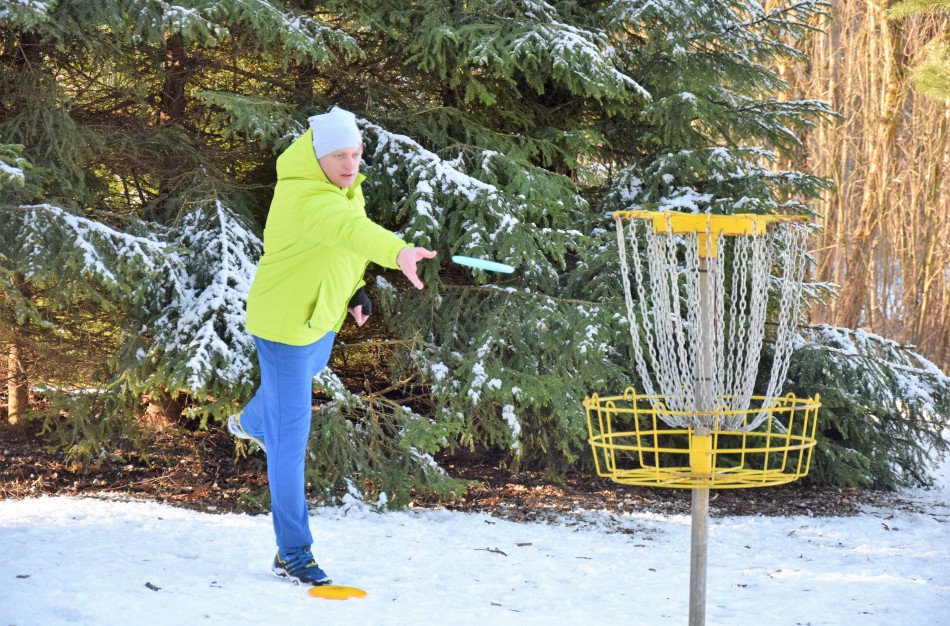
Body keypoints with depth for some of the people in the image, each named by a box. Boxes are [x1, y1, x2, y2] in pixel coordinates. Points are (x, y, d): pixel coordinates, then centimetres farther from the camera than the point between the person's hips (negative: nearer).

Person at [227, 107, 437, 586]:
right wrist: (398, 251, -74)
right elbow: (346, 227, -56)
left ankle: (251, 422, 73)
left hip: (320, 315, 10)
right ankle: (293, 553, 1)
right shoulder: (305, 199, -36)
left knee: (305, 374, 39)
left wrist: (356, 289, 0)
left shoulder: (343, 185, -6)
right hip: (285, 325, -10)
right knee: (292, 439, -6)